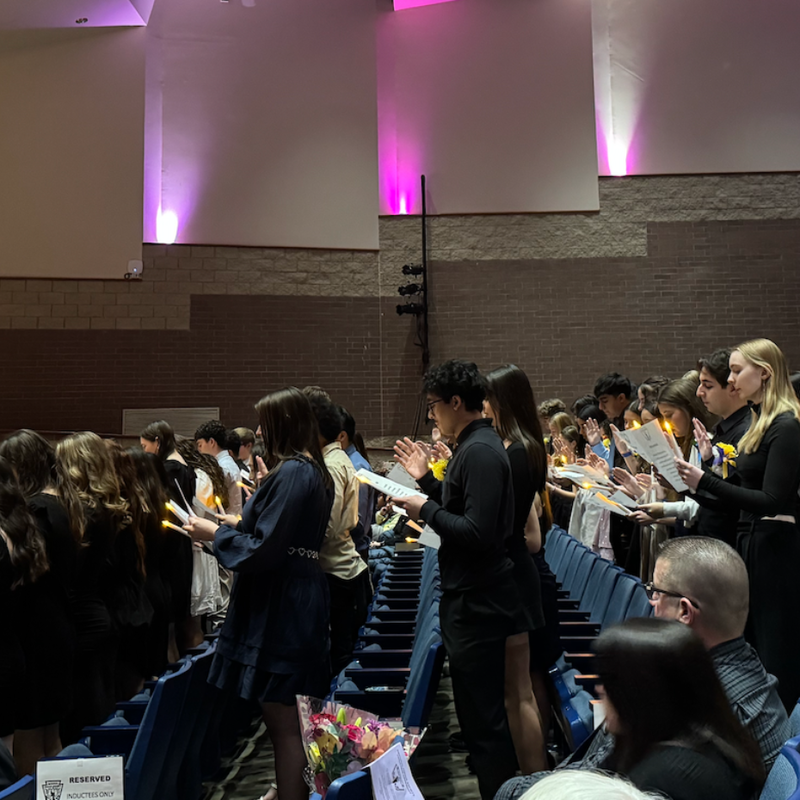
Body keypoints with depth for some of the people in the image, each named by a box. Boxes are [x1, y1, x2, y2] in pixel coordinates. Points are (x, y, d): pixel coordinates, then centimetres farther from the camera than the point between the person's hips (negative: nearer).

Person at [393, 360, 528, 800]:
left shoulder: (479, 451, -20)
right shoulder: (475, 445, 12)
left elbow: (477, 532, -26)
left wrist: (426, 510, -16)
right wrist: (426, 479, 12)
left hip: (477, 603, -11)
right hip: (472, 597, 11)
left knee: (483, 716, -1)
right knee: (481, 707, 22)